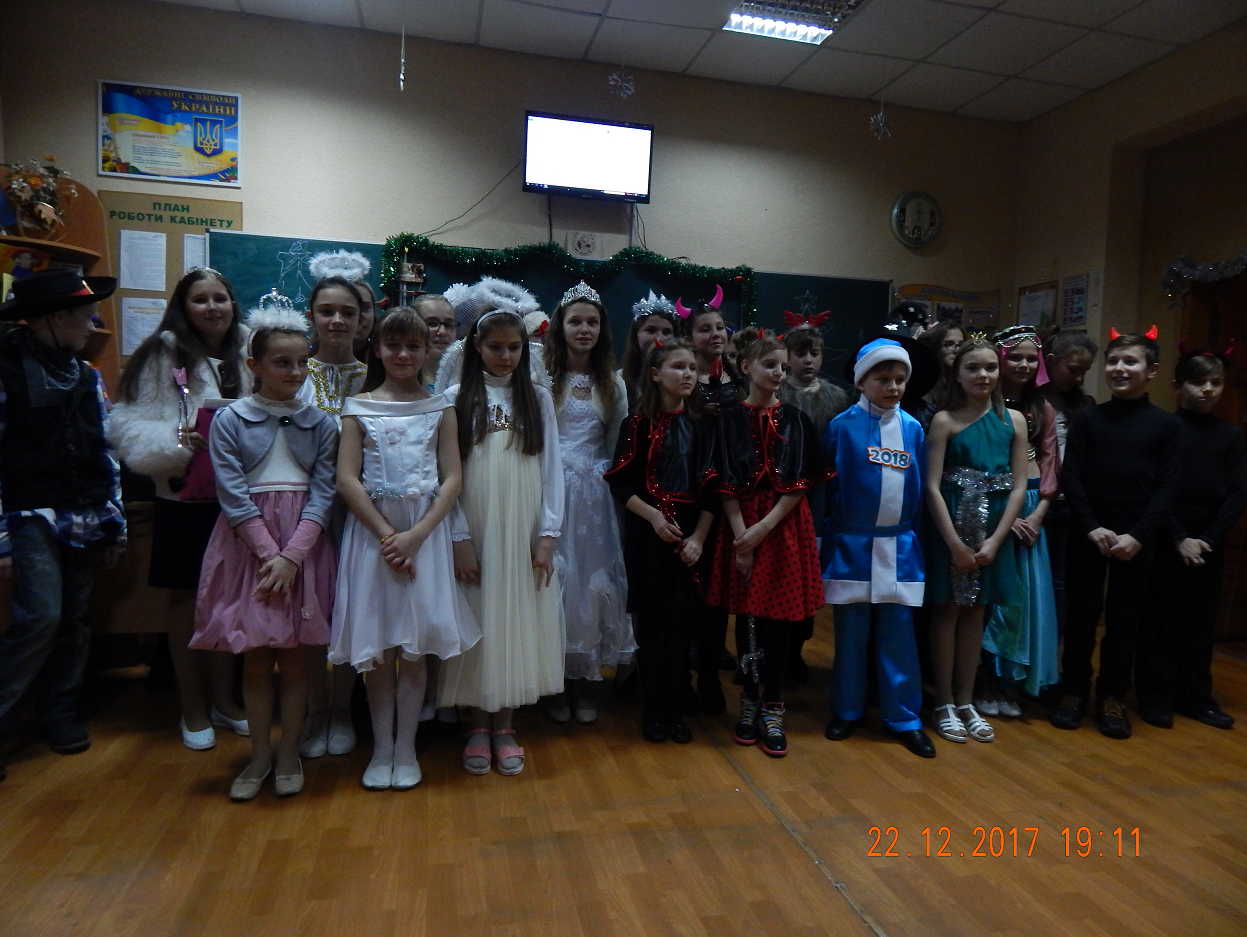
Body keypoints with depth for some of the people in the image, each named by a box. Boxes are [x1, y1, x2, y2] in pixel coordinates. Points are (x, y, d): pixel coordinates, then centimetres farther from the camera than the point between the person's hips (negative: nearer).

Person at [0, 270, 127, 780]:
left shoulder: (86, 376, 9)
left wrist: (115, 522, 11)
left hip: (84, 518, 5)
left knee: (75, 619, 11)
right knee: (41, 616, -15)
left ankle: (62, 713, 26)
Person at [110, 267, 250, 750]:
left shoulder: (248, 354, 3)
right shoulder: (162, 355, -5)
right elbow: (128, 426, -7)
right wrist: (176, 439, -23)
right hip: (182, 498, -2)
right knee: (184, 600, 9)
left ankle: (223, 699, 30)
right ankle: (193, 709, 25)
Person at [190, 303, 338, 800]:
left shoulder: (321, 424, 3)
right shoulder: (229, 420, -1)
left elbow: (322, 495, -3)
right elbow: (234, 496, -7)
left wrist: (291, 557, -13)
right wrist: (269, 553, -14)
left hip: (302, 547, 1)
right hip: (248, 545, -1)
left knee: (294, 656, 8)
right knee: (254, 657, 8)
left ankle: (289, 753, 23)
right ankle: (260, 754, 24)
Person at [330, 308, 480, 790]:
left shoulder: (440, 408, 6)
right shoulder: (359, 407, 5)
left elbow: (452, 479, -1)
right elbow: (347, 480, -3)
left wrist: (415, 535, -12)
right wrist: (387, 535, -12)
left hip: (424, 530, 0)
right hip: (371, 529, 0)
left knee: (416, 646, 3)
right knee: (376, 647, 4)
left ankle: (405, 749, 18)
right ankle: (381, 749, 19)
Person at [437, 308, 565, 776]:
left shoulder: (538, 398, 6)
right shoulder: (457, 398, 1)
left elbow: (551, 467, 4)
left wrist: (547, 535, -3)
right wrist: (459, 538, -9)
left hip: (523, 532, 1)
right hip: (474, 531, -1)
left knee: (517, 621, 6)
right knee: (477, 624, 5)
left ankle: (504, 726, 21)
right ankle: (478, 725, 21)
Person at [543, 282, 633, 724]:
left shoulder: (612, 384, 12)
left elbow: (617, 446, 13)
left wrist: (602, 471, 2)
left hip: (594, 496, 3)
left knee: (596, 581, 3)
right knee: (556, 580, -1)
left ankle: (587, 680, 19)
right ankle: (556, 683, 15)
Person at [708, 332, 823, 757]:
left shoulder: (796, 420, 5)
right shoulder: (730, 418, 2)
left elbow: (800, 482, -2)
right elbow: (727, 484, -3)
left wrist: (764, 527, -13)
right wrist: (742, 535, -13)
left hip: (786, 527, 1)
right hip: (742, 526, 0)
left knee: (779, 621, 1)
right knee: (748, 619, 4)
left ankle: (772, 710, 12)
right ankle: (750, 701, 21)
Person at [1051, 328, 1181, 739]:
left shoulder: (1167, 424, 4)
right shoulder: (1087, 418, 5)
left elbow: (1166, 488, -2)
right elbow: (1071, 478, -1)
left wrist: (1138, 535, -12)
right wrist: (1093, 527, -11)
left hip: (1137, 539, 0)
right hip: (1087, 534, 0)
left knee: (1125, 619, 7)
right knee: (1081, 615, 6)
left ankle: (1112, 697, 20)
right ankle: (1073, 691, 18)